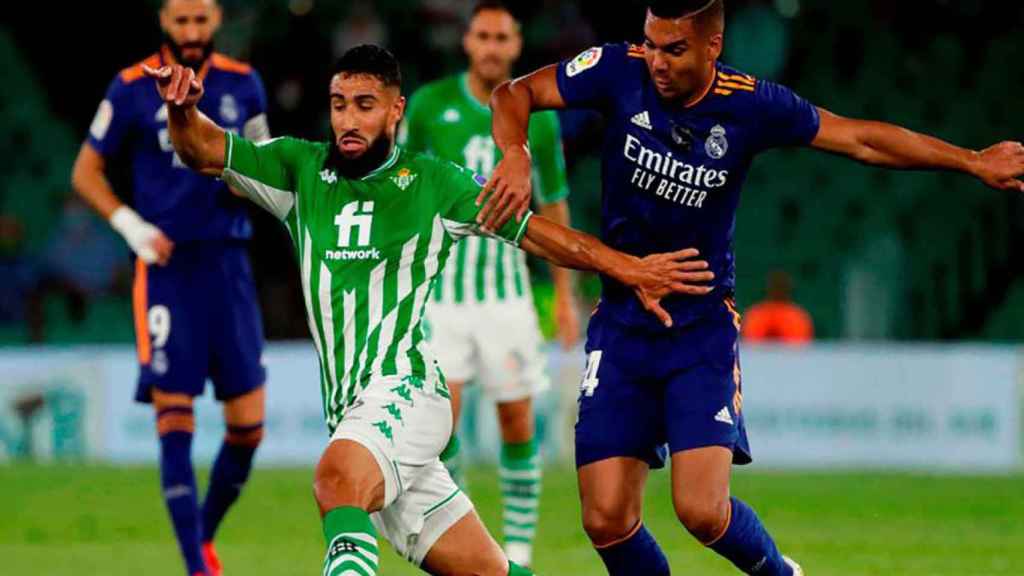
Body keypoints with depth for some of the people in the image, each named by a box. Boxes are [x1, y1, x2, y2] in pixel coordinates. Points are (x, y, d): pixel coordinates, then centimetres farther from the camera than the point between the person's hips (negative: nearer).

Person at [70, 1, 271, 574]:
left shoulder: (243, 84, 8)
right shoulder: (132, 89, -2)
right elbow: (86, 172, 4)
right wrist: (131, 226, -10)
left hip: (228, 266, 3)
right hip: (167, 266, -3)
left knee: (249, 427, 2)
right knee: (175, 425, -9)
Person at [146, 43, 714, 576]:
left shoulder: (433, 182, 4)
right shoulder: (299, 169, 10)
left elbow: (530, 231, 11)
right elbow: (206, 151, 0)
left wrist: (629, 268, 7)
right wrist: (182, 110, -23)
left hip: (405, 394, -4)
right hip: (350, 412, 4)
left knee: (338, 477, -37)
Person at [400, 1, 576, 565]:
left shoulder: (538, 118, 1)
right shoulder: (429, 104, -3)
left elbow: (553, 207, 10)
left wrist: (564, 295, 10)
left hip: (507, 291, 1)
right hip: (440, 289, -1)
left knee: (517, 423, 2)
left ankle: (518, 551, 15)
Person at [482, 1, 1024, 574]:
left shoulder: (752, 105, -10)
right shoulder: (621, 71, -9)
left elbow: (862, 139, 1)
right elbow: (514, 95, -3)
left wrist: (973, 161, 4)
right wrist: (516, 155, -25)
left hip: (704, 327, -2)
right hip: (622, 326, 2)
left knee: (703, 511, -17)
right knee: (607, 521, -6)